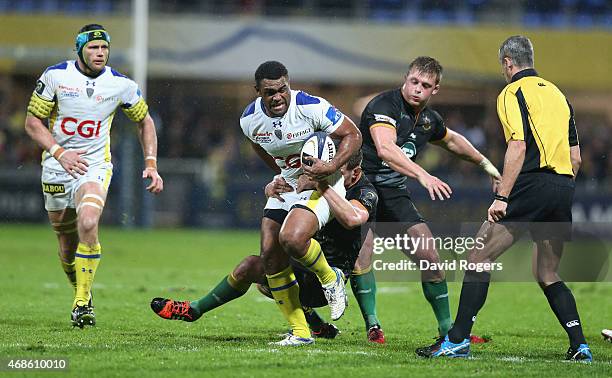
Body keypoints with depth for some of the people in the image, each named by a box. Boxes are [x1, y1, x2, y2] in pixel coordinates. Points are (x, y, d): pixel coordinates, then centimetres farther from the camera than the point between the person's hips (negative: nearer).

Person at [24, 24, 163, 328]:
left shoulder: (121, 85, -4)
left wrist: (151, 165, 3)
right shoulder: (55, 76, -7)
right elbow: (32, 122, -2)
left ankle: (82, 302, -20)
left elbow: (144, 122, 12)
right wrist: (59, 152, -18)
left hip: (95, 166, -1)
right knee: (68, 244, 6)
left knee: (88, 224, -28)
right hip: (57, 167, 1)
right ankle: (81, 295, 32)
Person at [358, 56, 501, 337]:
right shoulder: (384, 105, -16)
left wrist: (485, 164, 42)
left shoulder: (429, 119, 9)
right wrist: (422, 176, -46)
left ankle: (447, 328, 12)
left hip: (394, 194, 7)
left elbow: (452, 140, 34)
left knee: (430, 258, 0)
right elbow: (385, 148, -35)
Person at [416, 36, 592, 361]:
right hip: (563, 191, 7)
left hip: (532, 185, -7)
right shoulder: (556, 93, 21)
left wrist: (502, 197, -17)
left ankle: (457, 340, -8)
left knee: (479, 258, -3)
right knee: (547, 276, 16)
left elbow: (518, 146, -14)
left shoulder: (513, 93, -1)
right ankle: (579, 345, 4)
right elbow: (576, 156, 20)